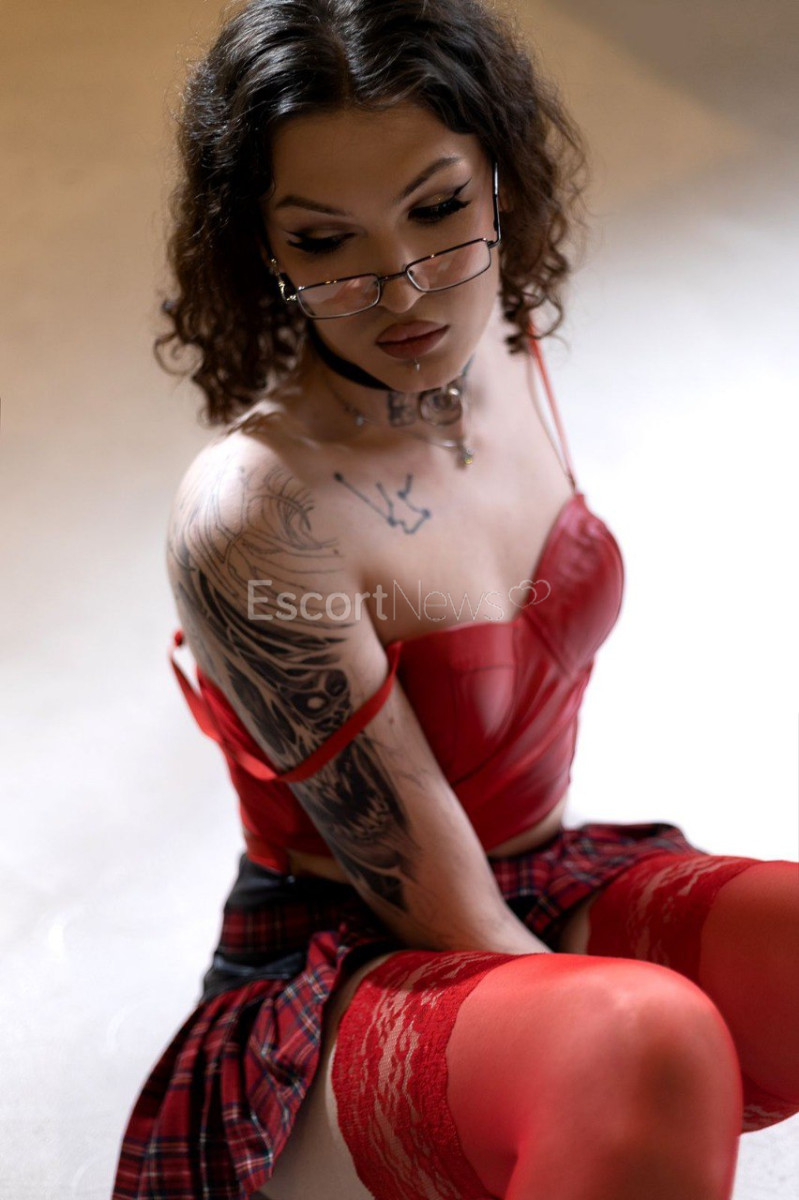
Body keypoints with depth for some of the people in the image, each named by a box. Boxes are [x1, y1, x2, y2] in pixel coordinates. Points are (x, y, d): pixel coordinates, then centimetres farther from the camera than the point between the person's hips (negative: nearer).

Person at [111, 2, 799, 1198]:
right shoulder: (249, 519, -25)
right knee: (649, 1038, -38)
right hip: (348, 983, -6)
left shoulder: (501, 344, -3)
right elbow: (448, 919, -19)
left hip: (550, 907, 7)